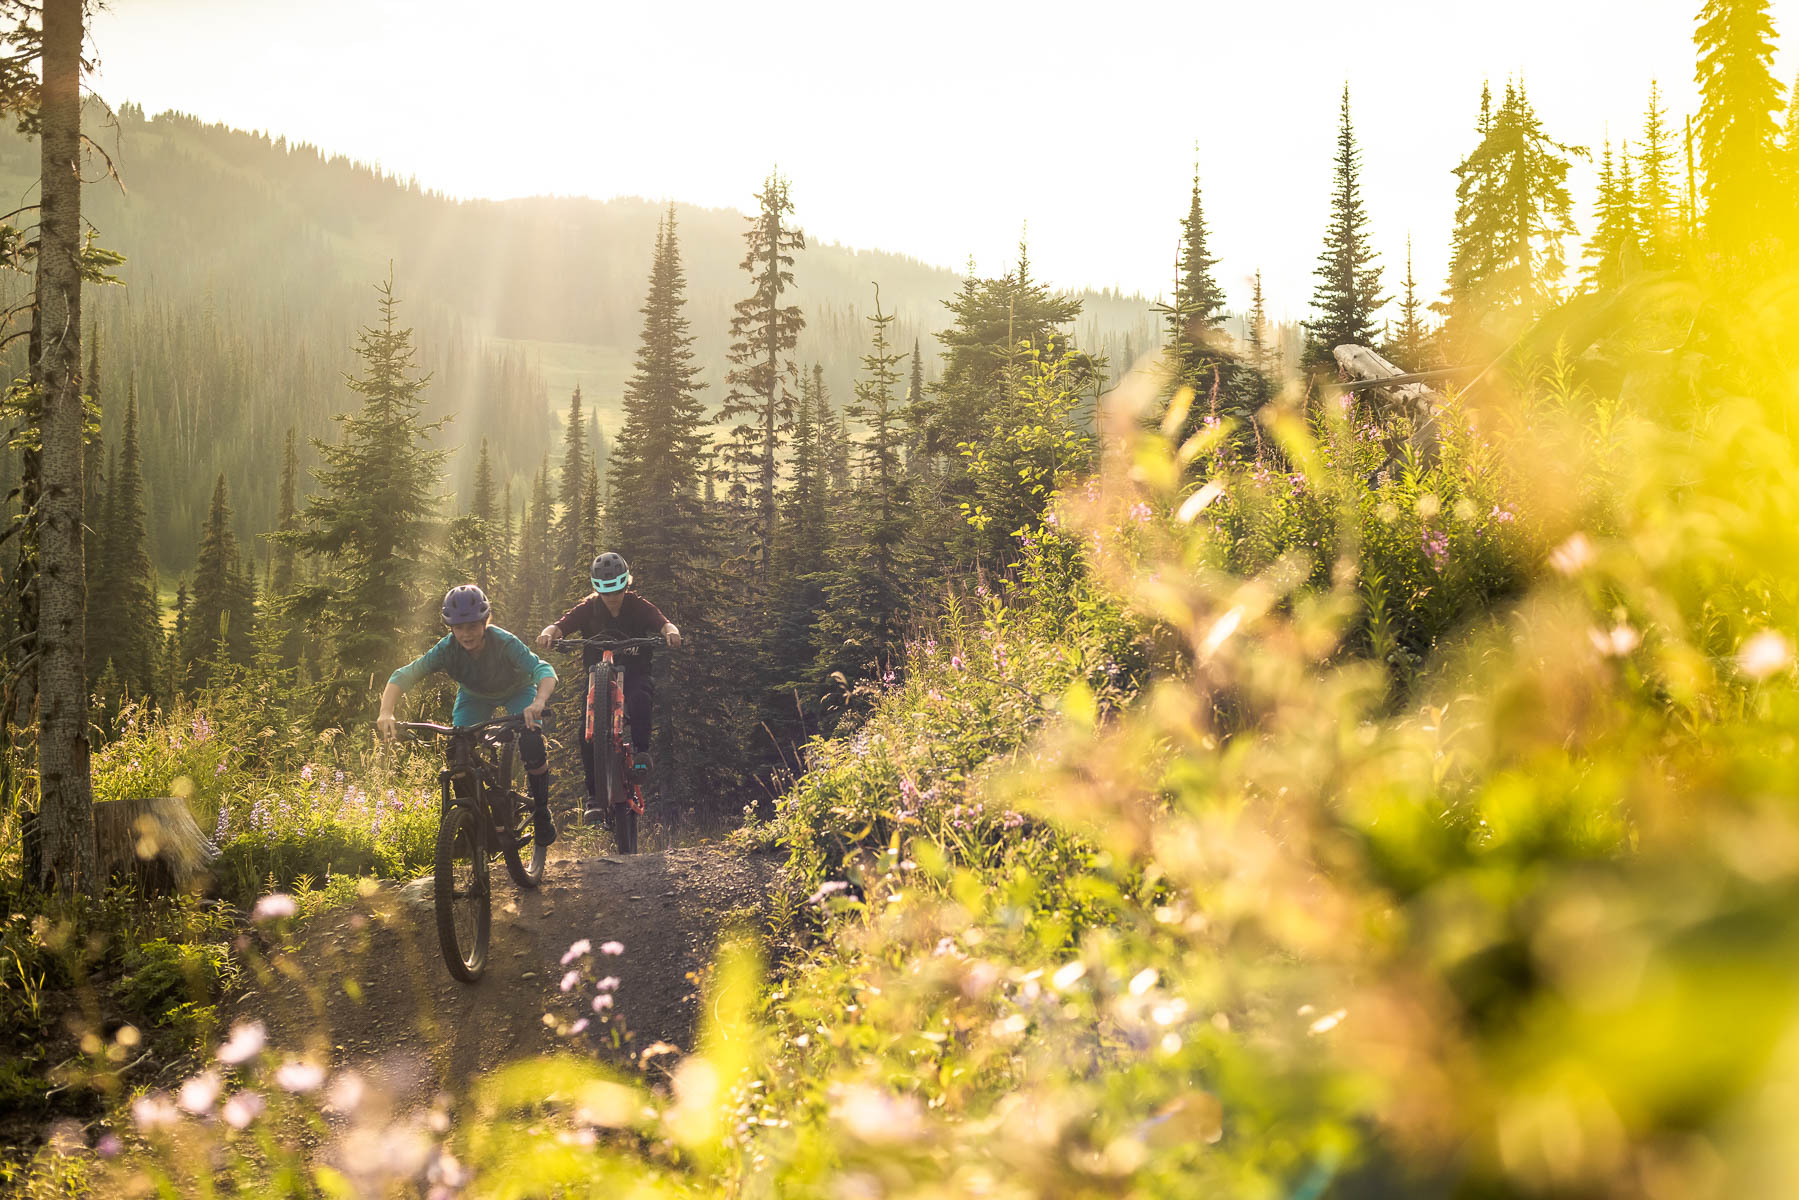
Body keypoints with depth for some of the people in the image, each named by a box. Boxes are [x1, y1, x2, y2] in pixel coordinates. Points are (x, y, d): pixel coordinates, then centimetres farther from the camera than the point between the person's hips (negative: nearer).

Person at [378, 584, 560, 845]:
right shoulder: (447, 649, -32)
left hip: (516, 690, -2)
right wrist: (386, 712, -53)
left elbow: (544, 671, -50)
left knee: (531, 743, -26)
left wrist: (539, 702, -71)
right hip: (474, 695, 3)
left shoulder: (504, 643, -39)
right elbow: (403, 676, -35)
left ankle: (541, 812, -4)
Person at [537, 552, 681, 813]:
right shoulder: (589, 608, -2)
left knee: (640, 699, -38)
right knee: (588, 732, -18)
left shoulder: (638, 606, -5)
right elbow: (561, 625, -16)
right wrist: (549, 633, -40)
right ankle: (594, 794, -8)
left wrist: (671, 631, -45)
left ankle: (641, 753, -26)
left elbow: (663, 623, -20)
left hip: (634, 675, -1)